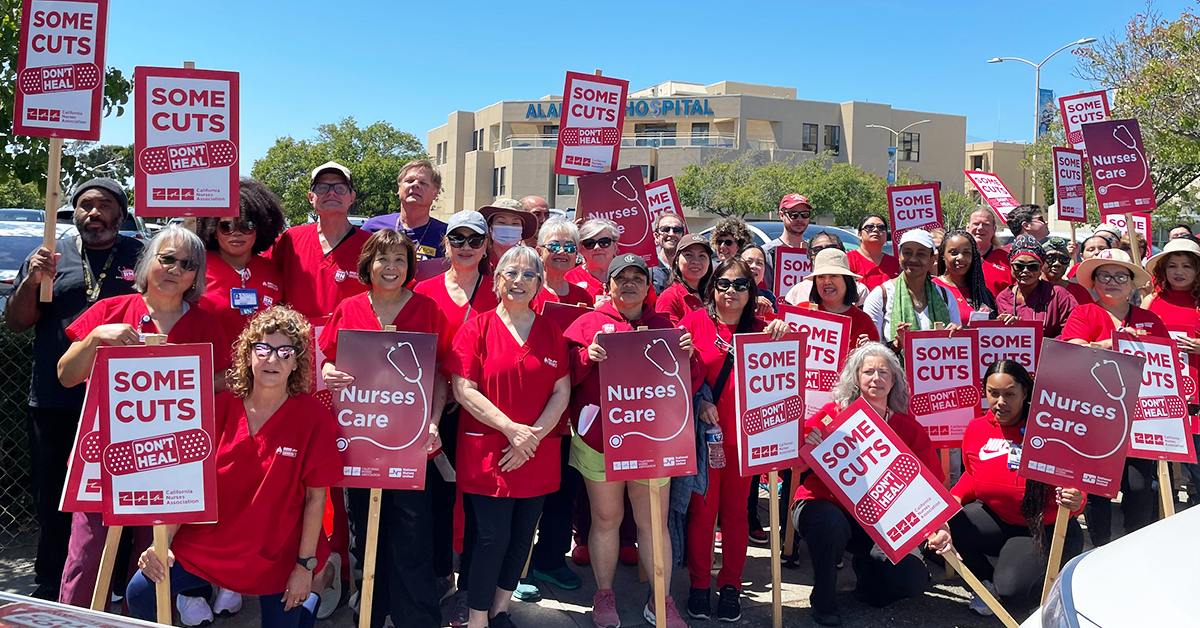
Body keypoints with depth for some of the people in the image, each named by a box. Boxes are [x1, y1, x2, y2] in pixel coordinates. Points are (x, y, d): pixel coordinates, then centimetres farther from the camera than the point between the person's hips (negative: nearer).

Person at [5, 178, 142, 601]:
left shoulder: (141, 256, 7)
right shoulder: (50, 256, 10)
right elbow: (15, 323, 7)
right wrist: (32, 281, -9)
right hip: (55, 404, 2)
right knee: (52, 501, 11)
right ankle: (49, 589, 26)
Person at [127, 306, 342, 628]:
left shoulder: (313, 416, -12)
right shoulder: (219, 408, -5)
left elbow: (315, 496, -9)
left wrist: (305, 565, -9)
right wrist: (162, 543, -14)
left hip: (277, 556, -2)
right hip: (208, 544, 2)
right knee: (140, 592, -14)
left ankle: (314, 583, 29)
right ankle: (195, 593, 15)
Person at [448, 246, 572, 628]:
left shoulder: (551, 331, 7)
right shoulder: (478, 328, -3)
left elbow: (562, 392, 4)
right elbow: (463, 390, -9)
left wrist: (534, 435, -10)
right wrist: (512, 429, -16)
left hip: (538, 454, 4)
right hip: (487, 451, -4)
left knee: (522, 536, 11)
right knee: (493, 537, -4)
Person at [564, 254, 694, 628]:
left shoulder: (664, 326, 12)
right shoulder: (590, 323, 4)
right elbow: (567, 372, -2)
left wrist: (685, 355, -8)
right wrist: (588, 356, -19)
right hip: (599, 438, -1)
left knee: (653, 521, 5)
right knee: (606, 518, 8)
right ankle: (604, 594, 24)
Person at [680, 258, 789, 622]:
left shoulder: (759, 329, 8)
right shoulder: (694, 322, 1)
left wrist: (782, 334, -18)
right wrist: (699, 402, -15)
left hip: (744, 433, 2)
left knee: (735, 511, 9)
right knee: (702, 510, 4)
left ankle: (730, 586, 21)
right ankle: (699, 585, 17)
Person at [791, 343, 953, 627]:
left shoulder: (910, 429, 0)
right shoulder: (834, 414, -8)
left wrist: (938, 529, -19)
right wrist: (808, 446, -32)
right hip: (823, 506, -3)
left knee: (914, 579, -16)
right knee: (832, 524, -38)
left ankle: (865, 565, 21)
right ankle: (823, 600, -7)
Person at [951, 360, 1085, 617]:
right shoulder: (976, 429, -2)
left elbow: (1076, 485, -13)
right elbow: (971, 477, 13)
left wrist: (1075, 501, -37)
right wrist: (952, 500, -8)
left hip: (1045, 529, -4)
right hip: (994, 518, 5)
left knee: (1012, 595, -25)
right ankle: (988, 579, 8)